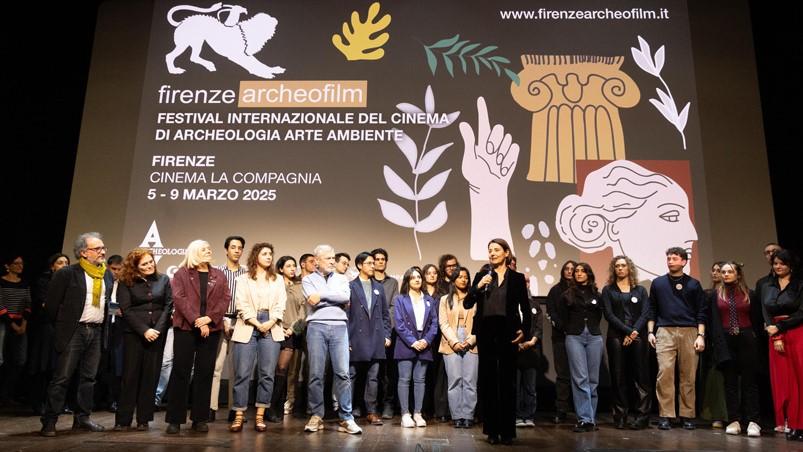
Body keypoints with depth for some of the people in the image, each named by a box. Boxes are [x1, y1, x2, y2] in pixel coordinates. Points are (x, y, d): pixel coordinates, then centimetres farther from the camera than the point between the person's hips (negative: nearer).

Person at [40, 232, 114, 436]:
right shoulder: (67, 273, -7)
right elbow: (51, 303, -3)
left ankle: (82, 418, 20)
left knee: (89, 377, 10)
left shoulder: (108, 275, 10)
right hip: (74, 332, -5)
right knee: (62, 378, -3)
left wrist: (104, 320, 11)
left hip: (96, 332, 5)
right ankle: (49, 422, 5)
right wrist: (63, 326, 2)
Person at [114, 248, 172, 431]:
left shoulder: (163, 280, 7)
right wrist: (144, 330, -12)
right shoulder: (126, 283, 2)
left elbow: (168, 305, 2)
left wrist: (158, 329, -9)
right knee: (130, 375, -1)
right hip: (133, 333, -1)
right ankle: (123, 419, 8)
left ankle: (144, 419, 9)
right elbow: (126, 310, -4)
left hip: (157, 333, 1)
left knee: (151, 376, 2)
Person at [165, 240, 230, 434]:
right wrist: (197, 321, -17)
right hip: (185, 328, -2)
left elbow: (225, 299, 3)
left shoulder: (219, 276, 13)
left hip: (211, 329, 3)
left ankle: (200, 418, 12)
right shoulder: (181, 273, 6)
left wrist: (209, 318, -13)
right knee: (180, 372, -1)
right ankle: (174, 419, 6)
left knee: (205, 373, 5)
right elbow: (179, 298, -7)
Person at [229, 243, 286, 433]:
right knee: (242, 373, -4)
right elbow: (242, 305, -2)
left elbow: (280, 305, 6)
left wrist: (271, 322, -11)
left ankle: (260, 416, 6)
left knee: (267, 374, -1)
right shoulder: (244, 279, 10)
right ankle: (239, 416, 3)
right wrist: (257, 324, -13)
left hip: (271, 328, 2)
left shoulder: (278, 280, 17)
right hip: (248, 327, -2)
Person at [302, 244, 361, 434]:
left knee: (342, 373, -3)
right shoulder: (308, 279, 10)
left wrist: (322, 295, -6)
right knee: (316, 374, 0)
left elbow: (346, 297, -4)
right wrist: (335, 298, -4)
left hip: (339, 326, 1)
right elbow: (313, 302, -7)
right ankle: (316, 416, 11)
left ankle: (346, 418, 0)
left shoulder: (341, 279, 17)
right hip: (316, 327, -1)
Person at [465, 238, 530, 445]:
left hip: (508, 332, -1)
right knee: (488, 380, 5)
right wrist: (478, 287, -12)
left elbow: (526, 308, 6)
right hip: (486, 331, 2)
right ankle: (492, 430, 13)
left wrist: (524, 330, -7)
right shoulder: (481, 276, 8)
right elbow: (467, 304, 2)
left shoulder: (517, 278, 5)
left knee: (507, 381, 2)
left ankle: (507, 431, 9)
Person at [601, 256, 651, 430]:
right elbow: (609, 314, 0)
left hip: (638, 336, 1)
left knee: (640, 377, -4)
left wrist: (634, 332, -11)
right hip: (616, 337, 0)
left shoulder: (640, 290, 14)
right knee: (619, 378, 0)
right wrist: (627, 331, -10)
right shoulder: (608, 290, 10)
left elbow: (644, 314, 4)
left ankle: (641, 416, 0)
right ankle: (620, 417, 5)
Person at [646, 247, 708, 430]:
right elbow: (652, 310, 14)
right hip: (665, 332, 0)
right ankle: (665, 415, -6)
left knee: (688, 375, 2)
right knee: (664, 373, -10)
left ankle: (687, 415, 12)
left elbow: (702, 312, 7)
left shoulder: (693, 284, 10)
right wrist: (650, 332, 6)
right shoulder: (658, 283, 13)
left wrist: (700, 335, -2)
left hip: (689, 332, 0)